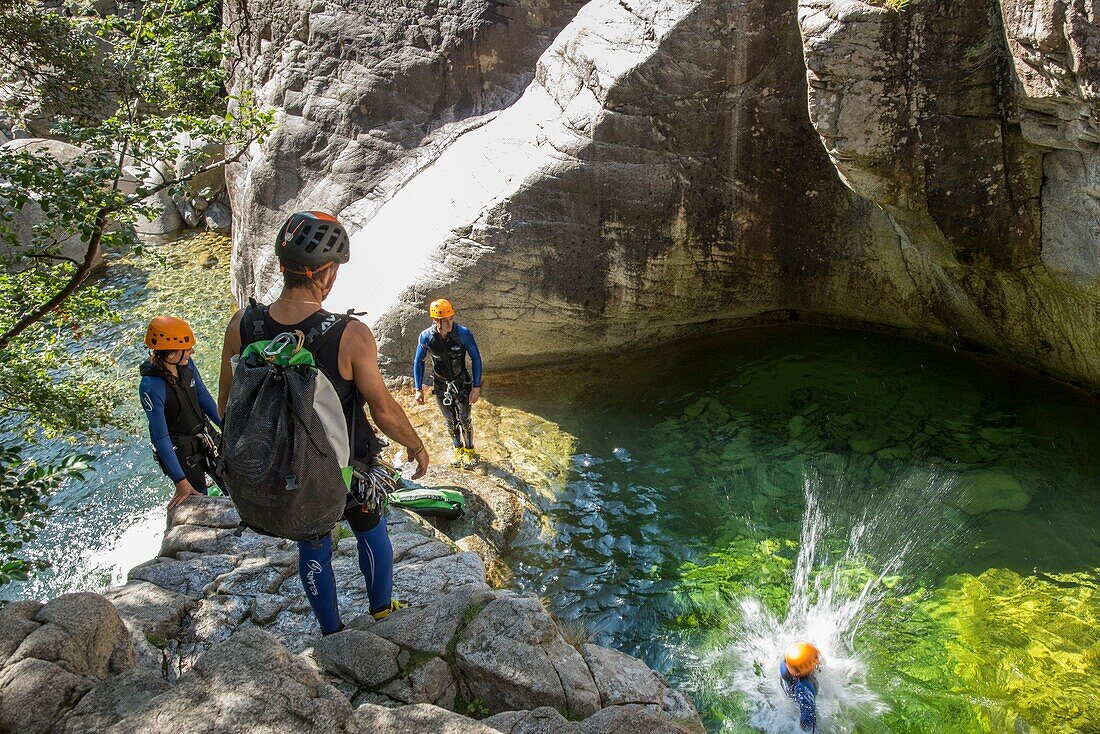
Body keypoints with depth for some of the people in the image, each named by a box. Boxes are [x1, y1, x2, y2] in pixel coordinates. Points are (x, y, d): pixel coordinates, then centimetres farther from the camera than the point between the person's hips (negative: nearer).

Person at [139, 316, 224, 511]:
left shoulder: (186, 364, -13)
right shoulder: (151, 387, -31)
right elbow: (160, 437, -28)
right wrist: (180, 481, -27)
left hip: (205, 435, 6)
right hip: (181, 450, -6)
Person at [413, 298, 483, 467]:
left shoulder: (463, 334, -24)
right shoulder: (426, 337, -20)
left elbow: (476, 359, -12)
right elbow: (418, 362, -4)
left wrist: (476, 387, -13)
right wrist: (418, 389, -5)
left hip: (462, 383, -1)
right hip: (440, 385, 1)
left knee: (464, 419, 5)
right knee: (450, 420, 13)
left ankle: (469, 450, 29)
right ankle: (458, 448, 36)